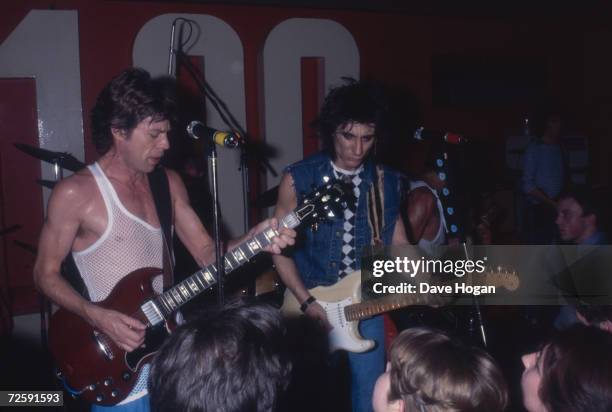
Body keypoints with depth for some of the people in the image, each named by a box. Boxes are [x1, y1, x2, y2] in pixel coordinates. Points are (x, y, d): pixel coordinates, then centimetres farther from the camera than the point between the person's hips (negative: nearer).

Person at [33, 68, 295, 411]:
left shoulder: (168, 183, 3)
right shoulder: (75, 193, -13)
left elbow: (206, 253, 3)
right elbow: (46, 274, -6)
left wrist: (254, 240, -13)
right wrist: (96, 316, -20)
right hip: (118, 358, -5)